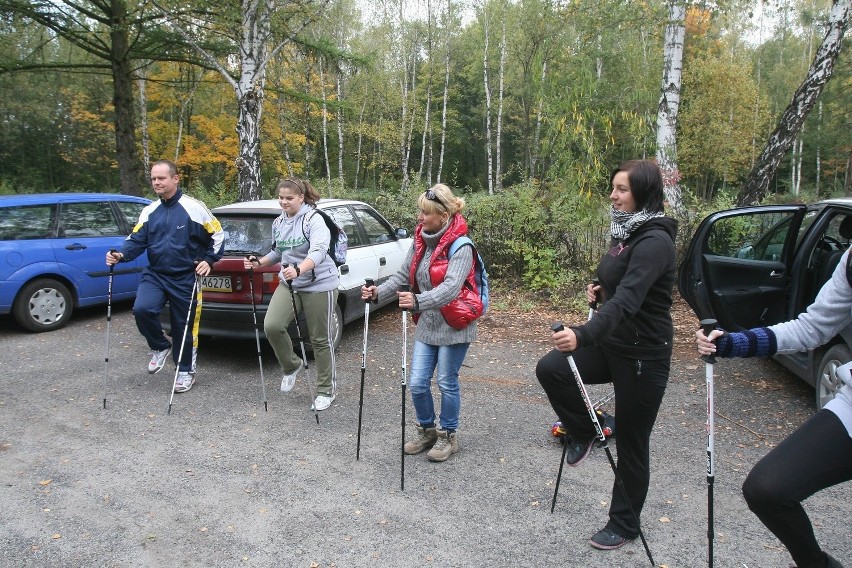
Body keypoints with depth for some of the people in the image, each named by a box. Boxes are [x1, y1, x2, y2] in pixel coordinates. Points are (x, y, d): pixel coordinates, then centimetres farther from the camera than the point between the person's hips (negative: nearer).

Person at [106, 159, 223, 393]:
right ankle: (160, 347, 8)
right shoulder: (149, 211, 6)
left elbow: (218, 235, -1)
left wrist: (208, 260, -10)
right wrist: (121, 255, -16)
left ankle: (185, 371, 25)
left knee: (183, 326, 5)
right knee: (142, 309, -21)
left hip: (185, 279, -4)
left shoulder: (194, 207, -8)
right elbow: (137, 240, 3)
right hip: (155, 274, 4)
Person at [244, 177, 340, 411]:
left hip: (319, 284, -6)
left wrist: (298, 270, -47)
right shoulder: (278, 223, 8)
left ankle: (327, 391, 18)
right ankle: (291, 366, 15)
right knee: (272, 326, -13)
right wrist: (258, 262, 5)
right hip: (289, 284, 6)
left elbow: (319, 252, -30)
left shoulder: (313, 219, -15)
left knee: (320, 339, 2)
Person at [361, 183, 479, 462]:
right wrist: (379, 291, -11)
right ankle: (426, 431, 30)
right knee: (417, 383, 7)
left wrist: (418, 301, -47)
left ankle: (448, 436, 28)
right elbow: (403, 274, 6)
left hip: (454, 327, -6)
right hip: (427, 325, 6)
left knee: (447, 383, 7)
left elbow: (451, 287, -32)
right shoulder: (420, 241, 2)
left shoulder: (460, 247, -19)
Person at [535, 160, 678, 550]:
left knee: (631, 443, 6)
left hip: (643, 354, -8)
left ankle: (624, 525, 27)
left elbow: (628, 299, -36)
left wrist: (583, 335, -48)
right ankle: (583, 432, 14)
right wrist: (601, 290, 2)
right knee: (549, 368, -12)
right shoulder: (626, 232, 6)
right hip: (611, 344, 8)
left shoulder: (655, 241, -22)